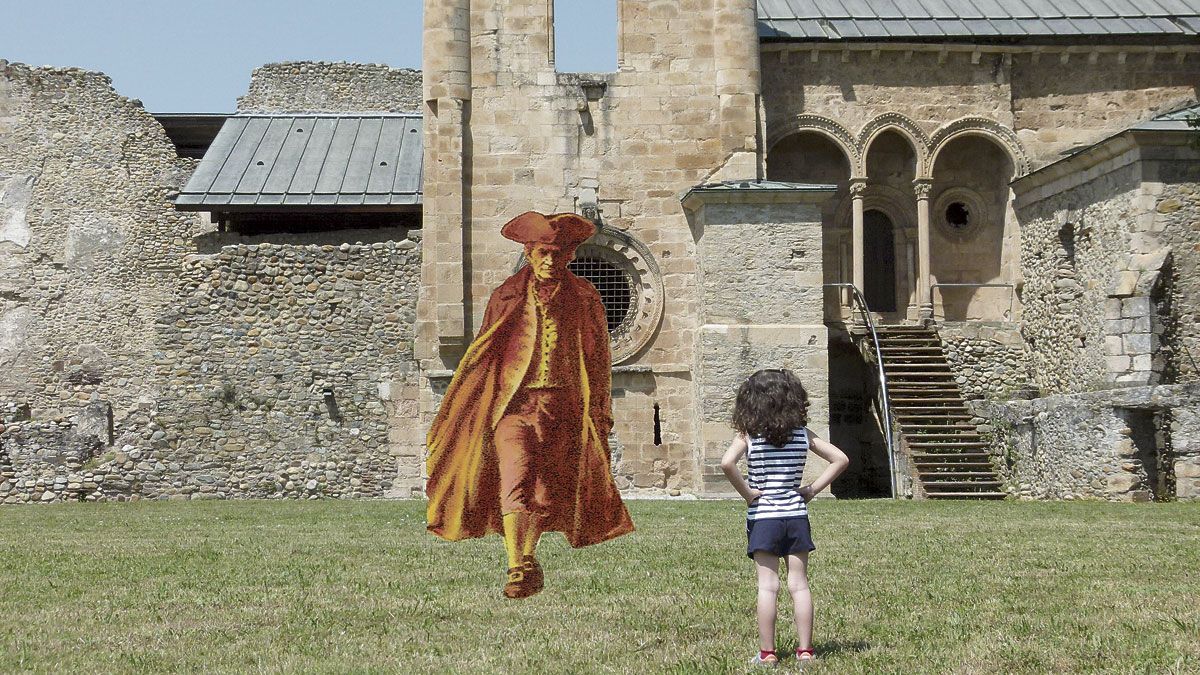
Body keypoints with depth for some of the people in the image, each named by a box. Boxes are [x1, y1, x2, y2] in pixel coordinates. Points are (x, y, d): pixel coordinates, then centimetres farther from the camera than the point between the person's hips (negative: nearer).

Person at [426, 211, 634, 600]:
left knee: (548, 489, 4)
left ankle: (527, 561, 22)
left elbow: (599, 358, 13)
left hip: (563, 406, 1)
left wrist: (600, 413, 8)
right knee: (514, 480, -17)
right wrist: (480, 412, 9)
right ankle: (518, 569, -21)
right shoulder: (506, 296, 10)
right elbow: (482, 357, 14)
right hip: (514, 403, -1)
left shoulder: (584, 297, 10)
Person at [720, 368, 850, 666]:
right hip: (796, 516, 2)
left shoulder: (748, 435, -7)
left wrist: (747, 493, -12)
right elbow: (840, 459, 3)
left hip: (762, 517, -2)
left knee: (767, 586, 0)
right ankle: (805, 650, 9)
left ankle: (767, 653, 2)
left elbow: (727, 463, -24)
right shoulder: (803, 435, 2)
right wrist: (812, 489, 3)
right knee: (799, 585, 7)